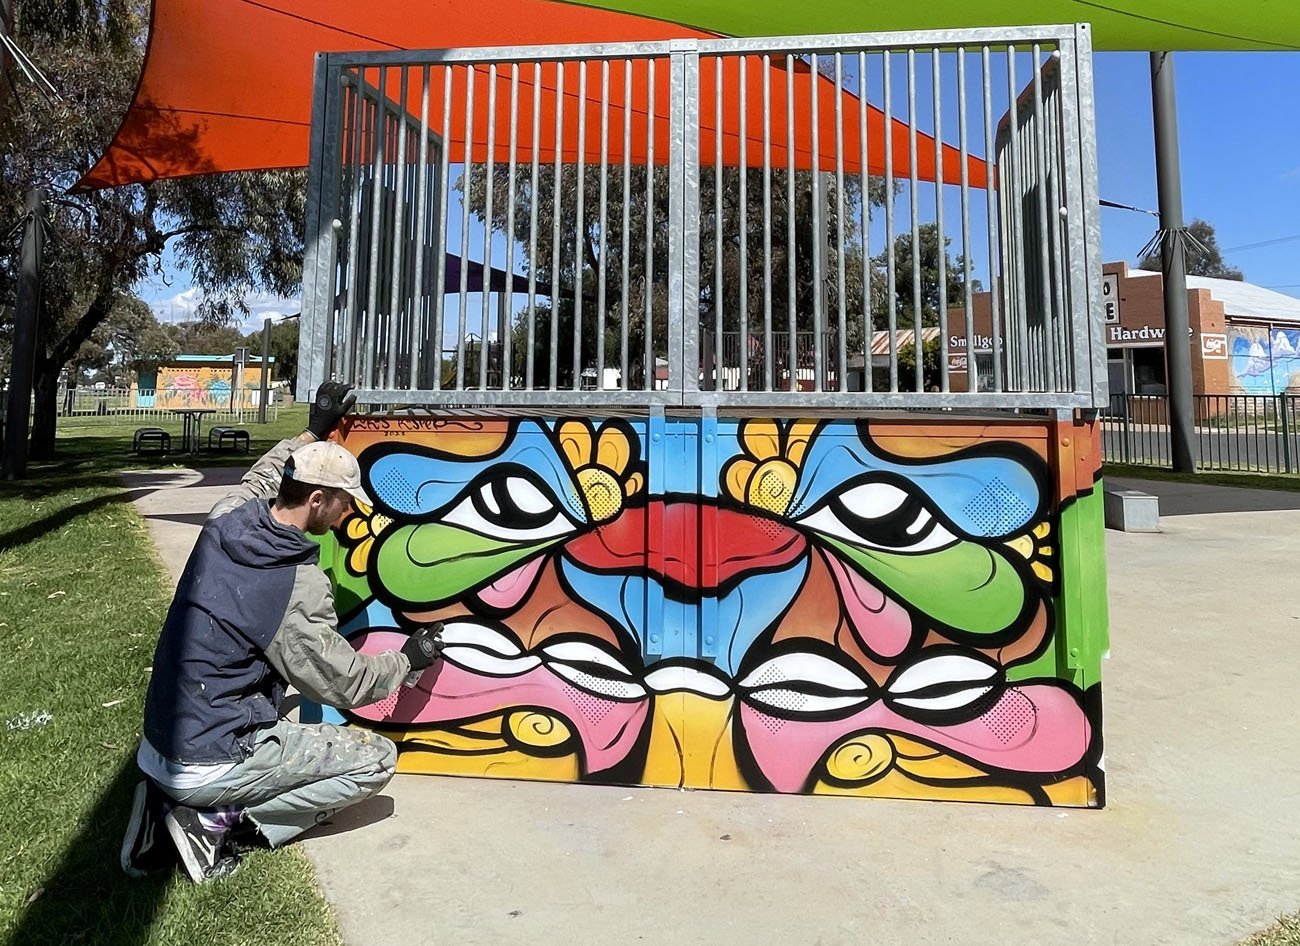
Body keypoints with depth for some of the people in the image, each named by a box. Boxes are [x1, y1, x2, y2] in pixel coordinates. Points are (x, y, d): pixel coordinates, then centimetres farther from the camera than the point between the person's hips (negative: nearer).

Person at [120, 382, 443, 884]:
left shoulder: (225, 523, -4)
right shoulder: (298, 584, -24)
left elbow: (257, 480, 22)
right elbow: (345, 684, -13)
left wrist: (313, 433, 28)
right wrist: (408, 660, 3)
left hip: (157, 747, 8)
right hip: (209, 764, -8)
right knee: (377, 759, -2)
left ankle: (172, 804, 13)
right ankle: (221, 821, -4)